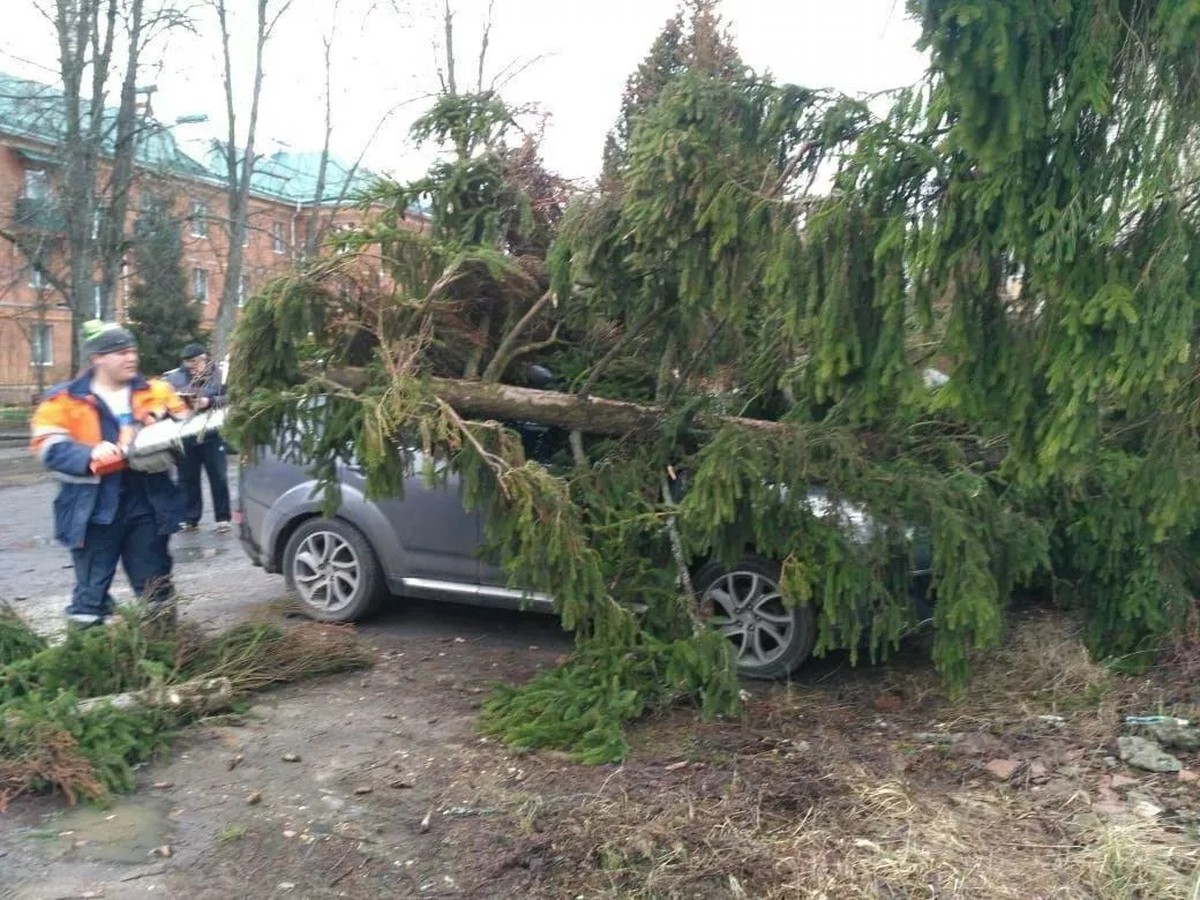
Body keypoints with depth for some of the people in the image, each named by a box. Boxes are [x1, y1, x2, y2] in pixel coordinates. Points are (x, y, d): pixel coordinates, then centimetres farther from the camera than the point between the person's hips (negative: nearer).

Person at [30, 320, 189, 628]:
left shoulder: (156, 392, 10)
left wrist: (165, 422, -11)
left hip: (147, 504, 3)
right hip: (94, 509, -3)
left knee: (156, 589, 13)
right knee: (92, 592, 7)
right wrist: (91, 455, -25)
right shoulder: (65, 399, 0)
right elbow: (49, 447, -8)